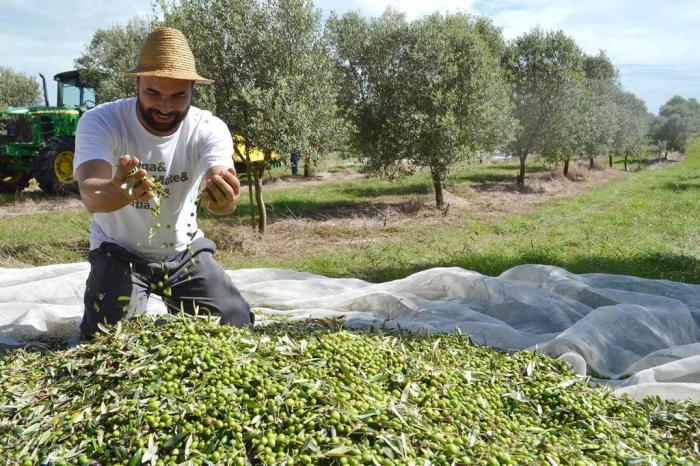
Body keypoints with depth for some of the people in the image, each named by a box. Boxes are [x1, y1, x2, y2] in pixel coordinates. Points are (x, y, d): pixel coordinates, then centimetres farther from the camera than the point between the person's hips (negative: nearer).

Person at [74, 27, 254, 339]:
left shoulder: (210, 129, -18)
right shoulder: (99, 122, -22)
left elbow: (220, 195, -36)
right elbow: (90, 194, -39)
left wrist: (225, 200, -62)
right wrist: (118, 192, -64)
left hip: (184, 250, 2)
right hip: (119, 252, -1)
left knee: (238, 328, -4)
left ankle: (175, 310, 27)